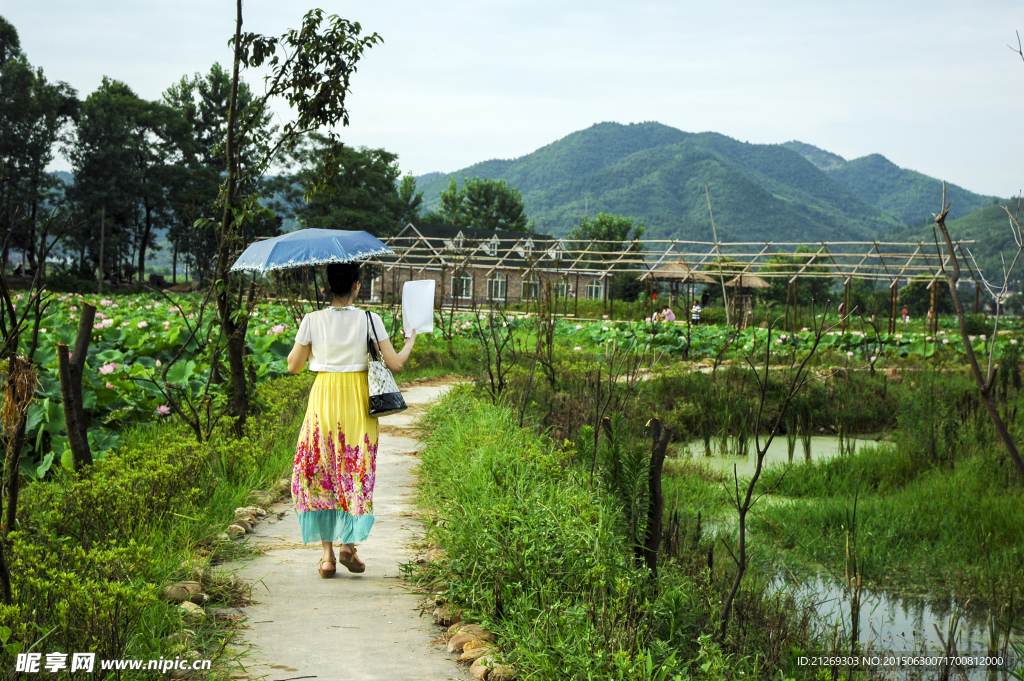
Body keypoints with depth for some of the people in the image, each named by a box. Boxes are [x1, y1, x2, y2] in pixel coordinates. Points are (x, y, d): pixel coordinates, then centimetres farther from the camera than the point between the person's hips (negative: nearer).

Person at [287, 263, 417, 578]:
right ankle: (348, 543, -2)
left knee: (320, 471, 8)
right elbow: (394, 363, -5)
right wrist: (410, 344, 15)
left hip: (323, 401, 1)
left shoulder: (313, 320, -4)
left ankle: (327, 554, 5)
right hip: (359, 401, -1)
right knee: (357, 471, 11)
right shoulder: (369, 320, -6)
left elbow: (293, 366, 2)